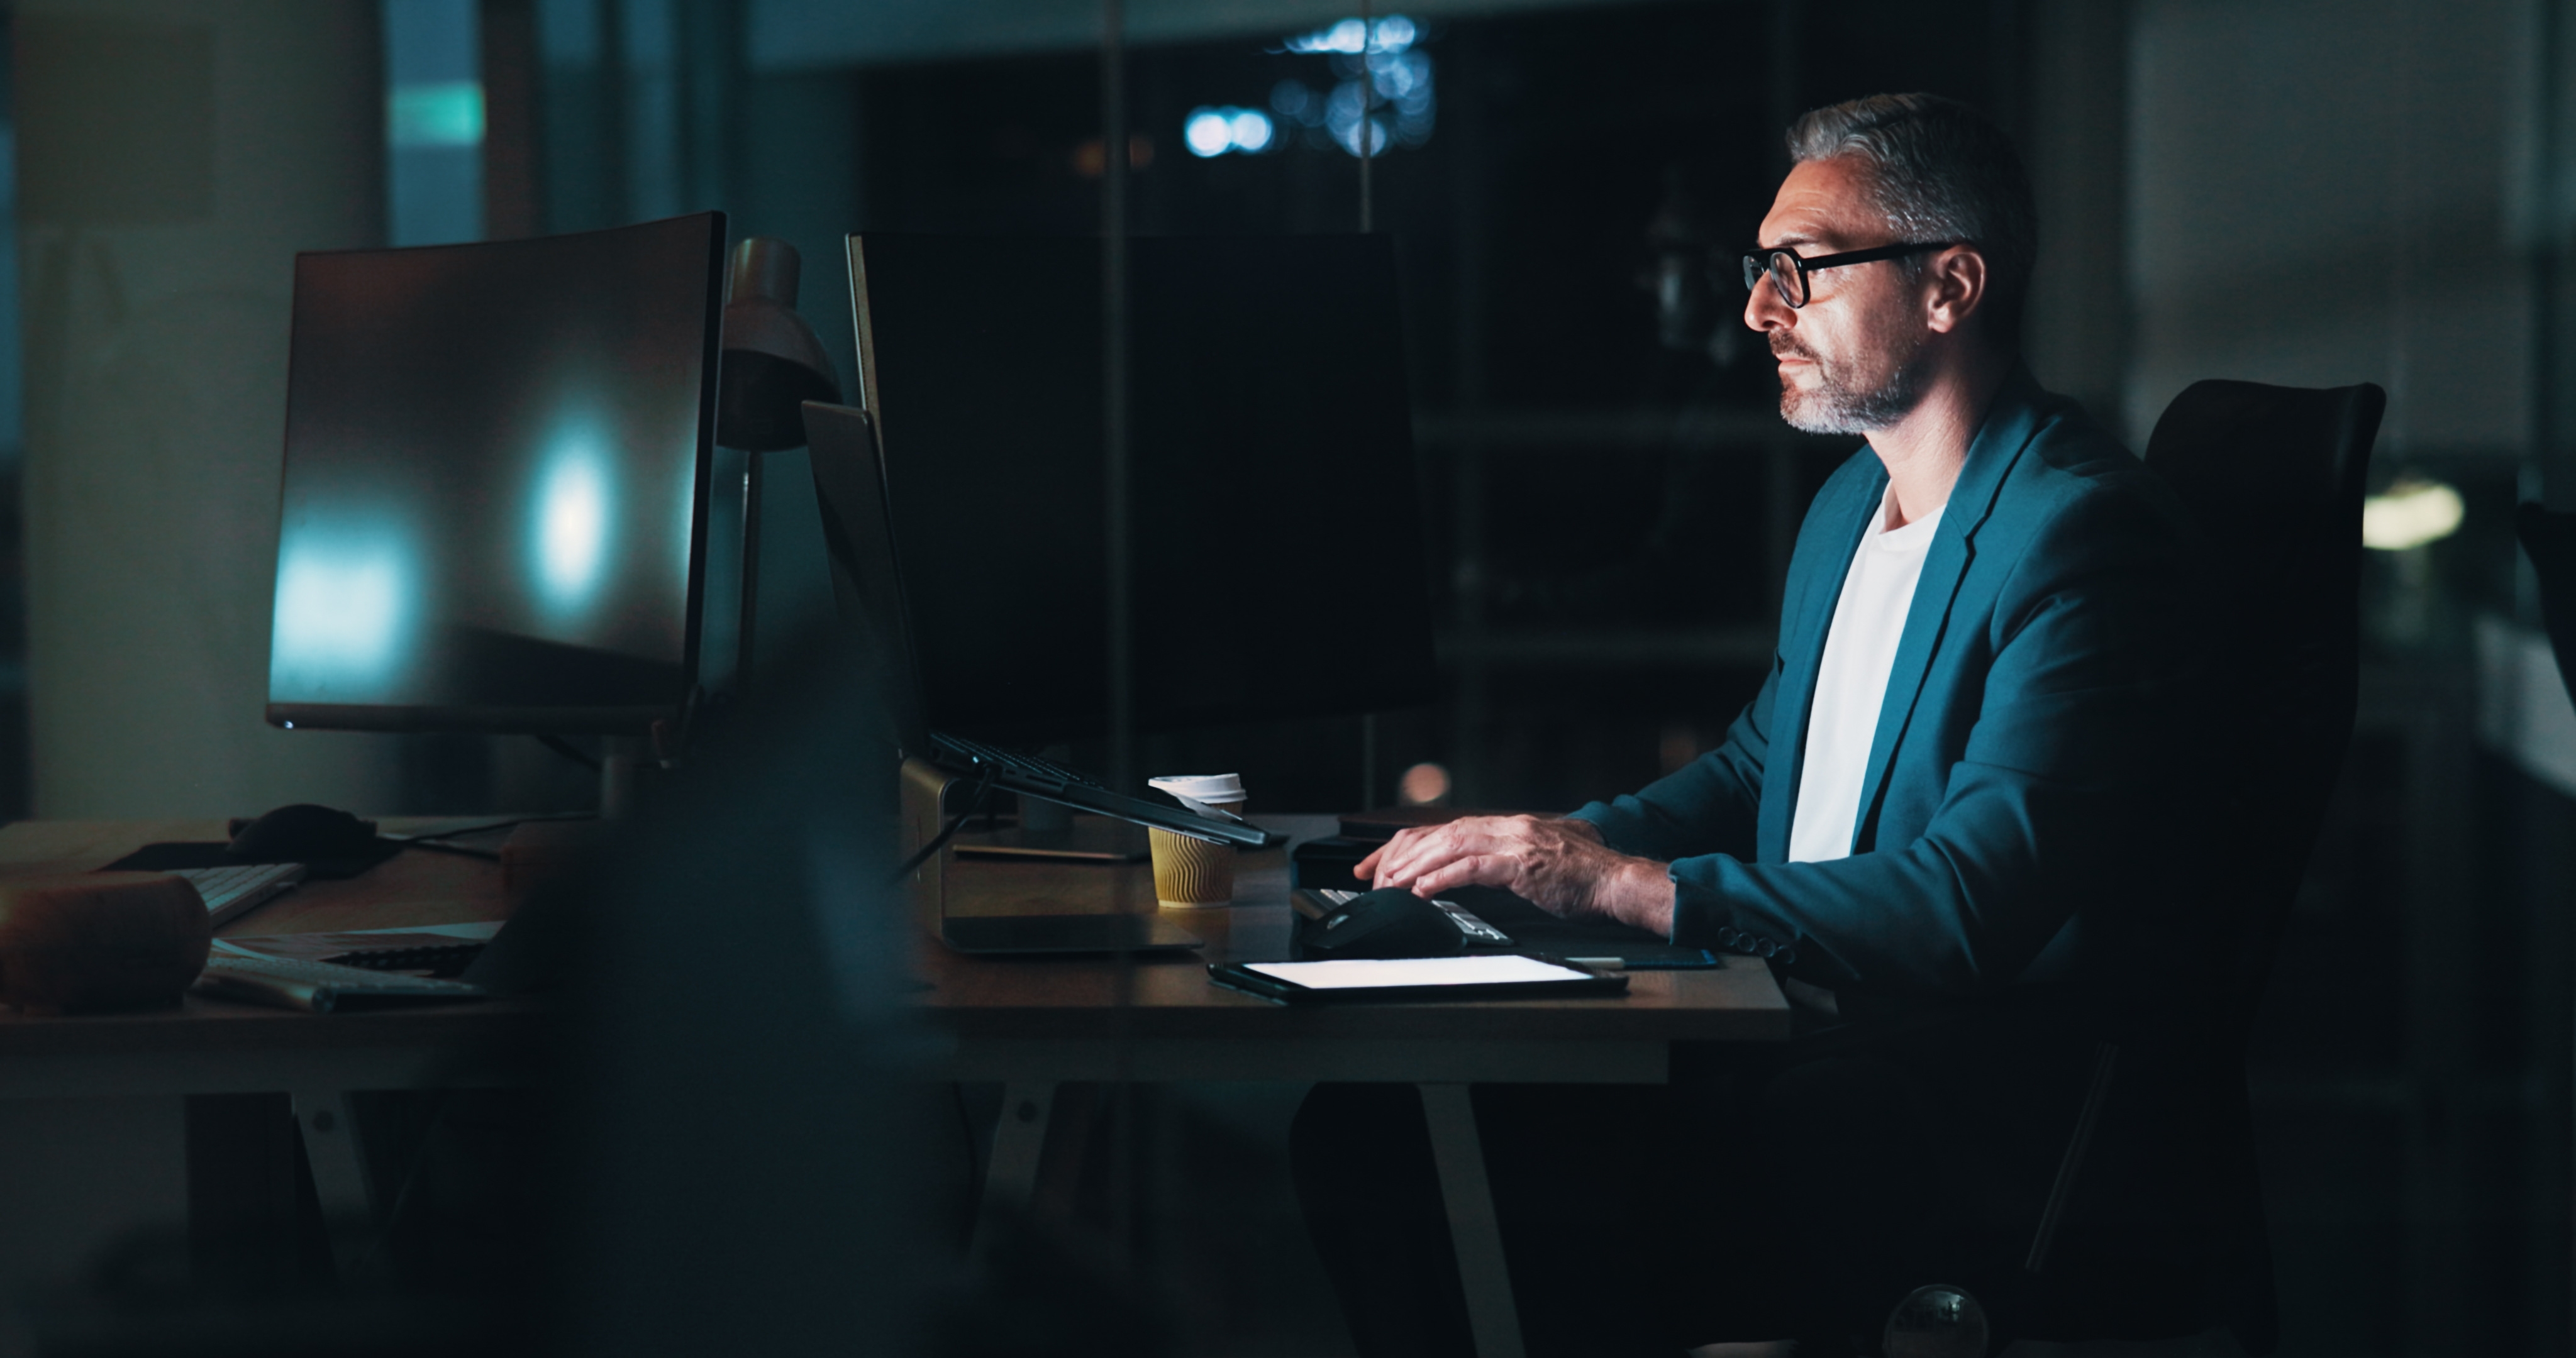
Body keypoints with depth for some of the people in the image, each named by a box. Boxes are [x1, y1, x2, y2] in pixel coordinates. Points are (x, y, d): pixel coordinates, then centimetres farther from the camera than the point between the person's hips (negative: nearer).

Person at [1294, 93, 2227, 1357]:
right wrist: (1543, 843, 9)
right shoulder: (1849, 503, 16)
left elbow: (1971, 908, -24)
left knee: (1555, 1198, -30)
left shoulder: (2080, 531, -15)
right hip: (1802, 1032, 9)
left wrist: (1619, 881, -23)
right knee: (1366, 1129, -8)